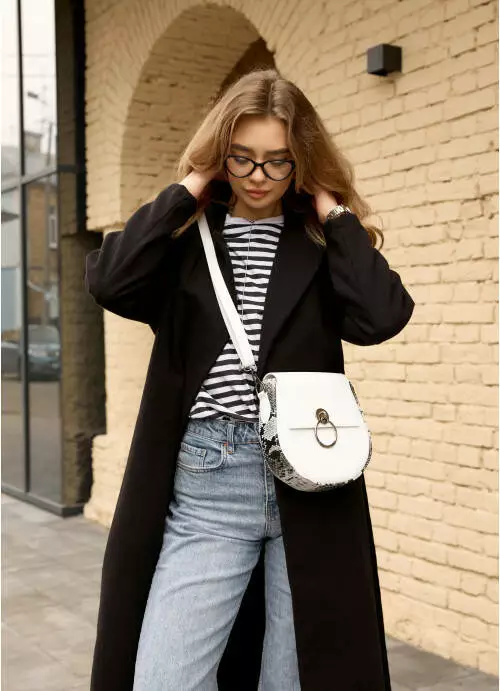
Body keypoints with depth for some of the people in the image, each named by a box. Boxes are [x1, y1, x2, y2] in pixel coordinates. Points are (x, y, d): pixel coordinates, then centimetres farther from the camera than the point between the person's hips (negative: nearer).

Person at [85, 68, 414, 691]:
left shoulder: (323, 243, 7)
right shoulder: (188, 238, 7)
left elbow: (383, 315, -11)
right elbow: (108, 282, -12)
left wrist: (335, 213, -3)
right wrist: (184, 192, -5)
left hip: (307, 483, 1)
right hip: (204, 488, 0)